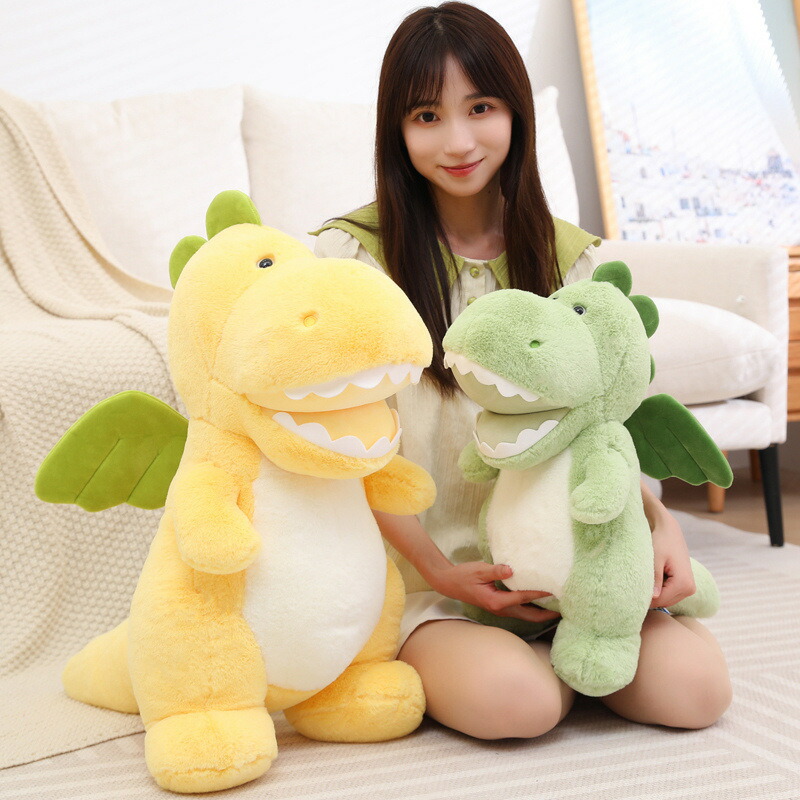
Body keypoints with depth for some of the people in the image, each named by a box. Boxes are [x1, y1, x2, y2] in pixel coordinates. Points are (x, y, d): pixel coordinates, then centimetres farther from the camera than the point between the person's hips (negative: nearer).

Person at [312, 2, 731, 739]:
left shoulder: (567, 256, 8)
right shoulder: (352, 254, -6)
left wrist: (659, 519, -7)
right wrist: (437, 570, -15)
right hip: (414, 570, -4)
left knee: (696, 687, -17)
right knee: (515, 699, -31)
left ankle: (547, 645, 9)